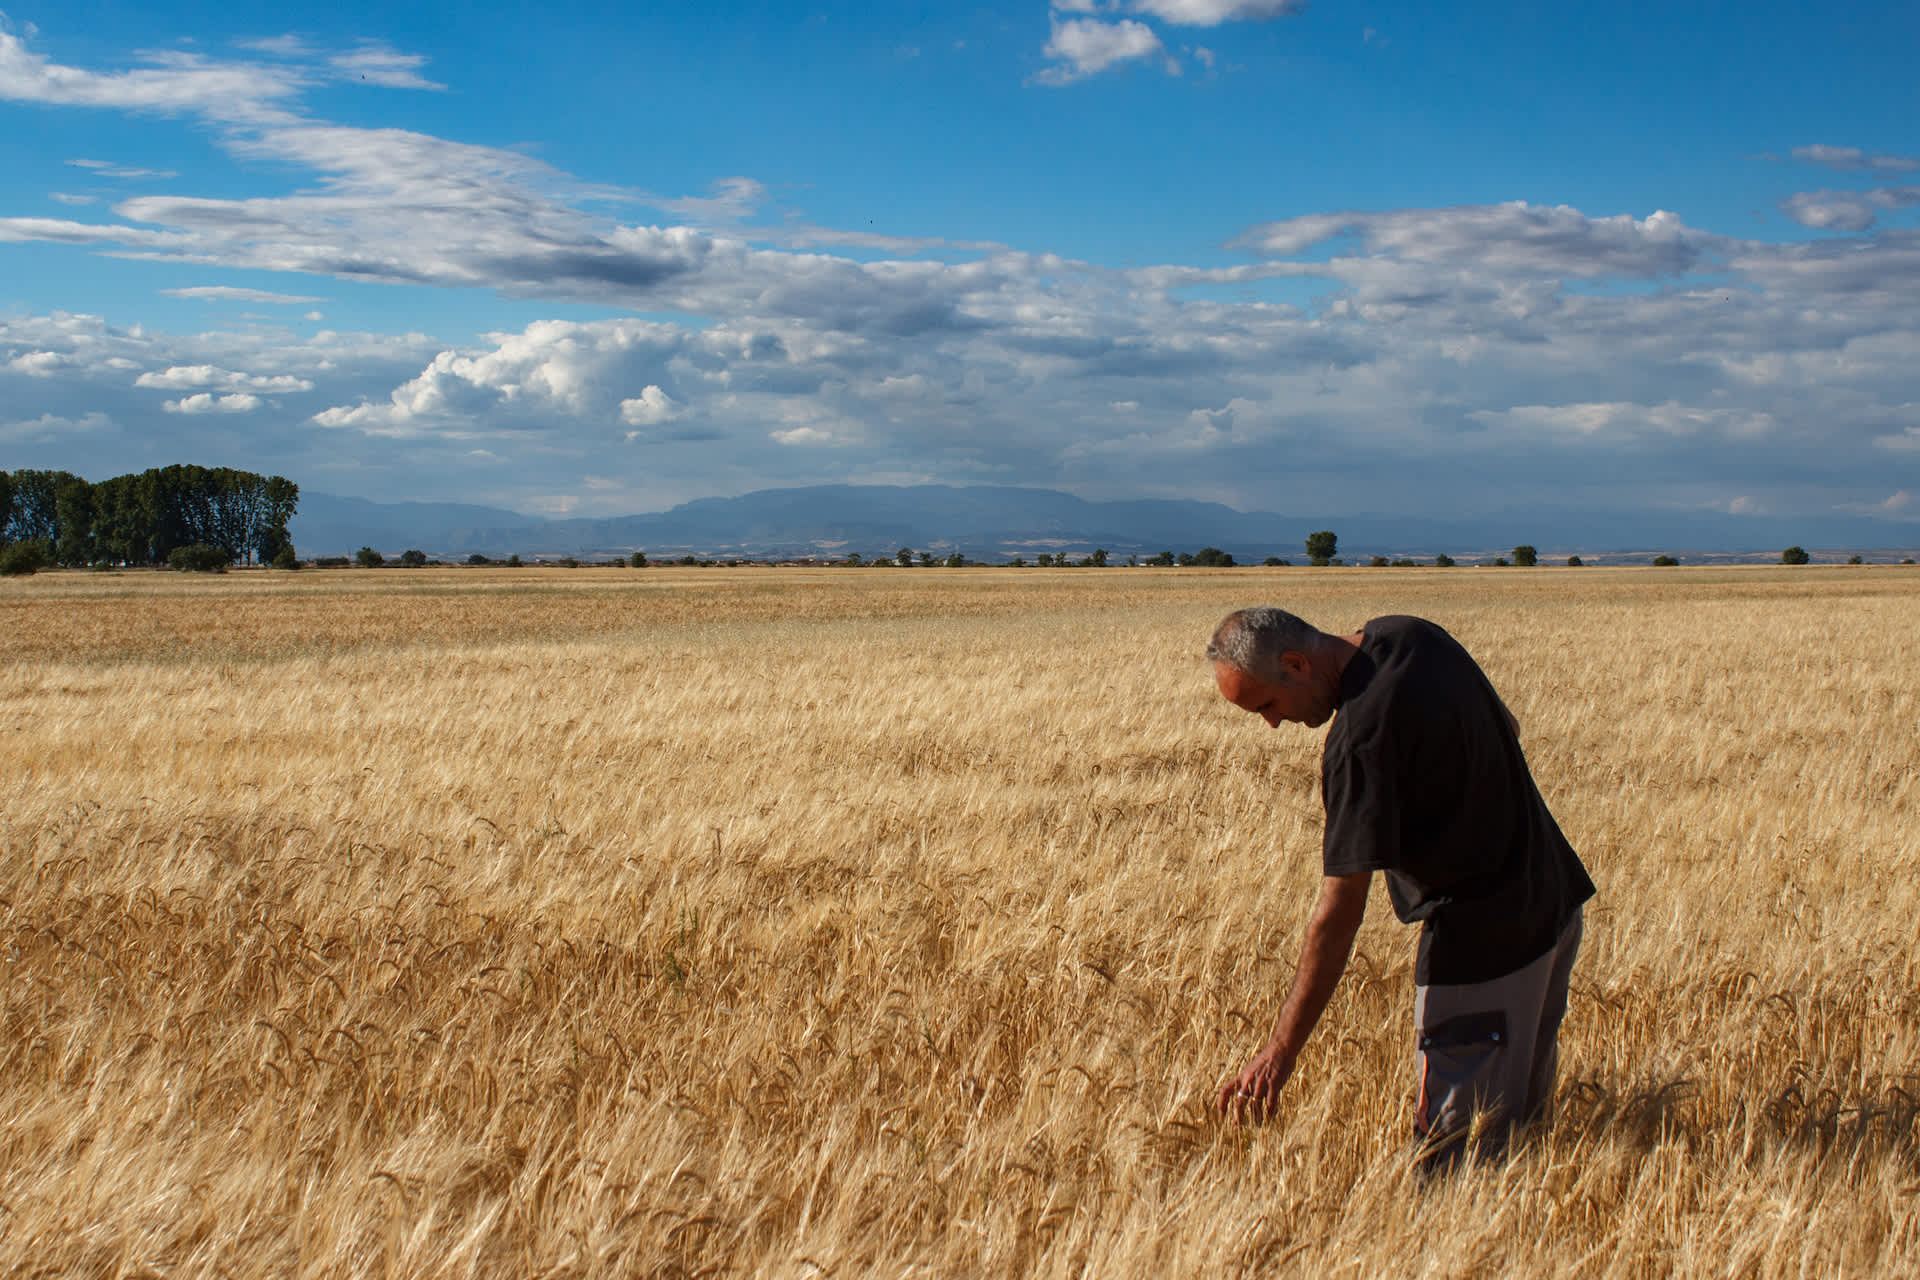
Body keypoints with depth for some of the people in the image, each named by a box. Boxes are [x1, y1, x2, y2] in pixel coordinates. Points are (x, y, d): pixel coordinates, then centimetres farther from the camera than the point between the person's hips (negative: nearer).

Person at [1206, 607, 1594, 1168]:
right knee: (1524, 1112, 19)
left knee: (1454, 1149, -4)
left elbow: (1340, 912, -25)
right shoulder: (1412, 635, 0)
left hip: (1481, 940, -10)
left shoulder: (1360, 738, -26)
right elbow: (1508, 729, 17)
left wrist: (1281, 1049, -21)